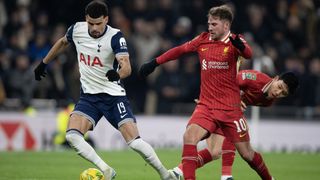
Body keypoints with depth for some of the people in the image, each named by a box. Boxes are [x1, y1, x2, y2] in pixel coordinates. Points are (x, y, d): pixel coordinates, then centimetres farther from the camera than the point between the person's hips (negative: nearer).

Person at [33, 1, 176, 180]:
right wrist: (44, 63, 26)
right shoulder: (77, 29, -4)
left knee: (134, 141, -15)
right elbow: (63, 42, 20)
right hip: (89, 96, 4)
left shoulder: (115, 36, -17)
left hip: (114, 95, -4)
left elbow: (126, 67, -31)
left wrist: (118, 73, -53)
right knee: (72, 136, -21)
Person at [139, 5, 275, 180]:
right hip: (206, 105, 3)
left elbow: (248, 54, -28)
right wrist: (155, 62, 16)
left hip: (230, 108, -3)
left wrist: (241, 47, -51)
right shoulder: (203, 40, 5)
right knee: (189, 137, -22)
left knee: (246, 153, 4)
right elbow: (179, 50, 17)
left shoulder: (234, 41, -7)